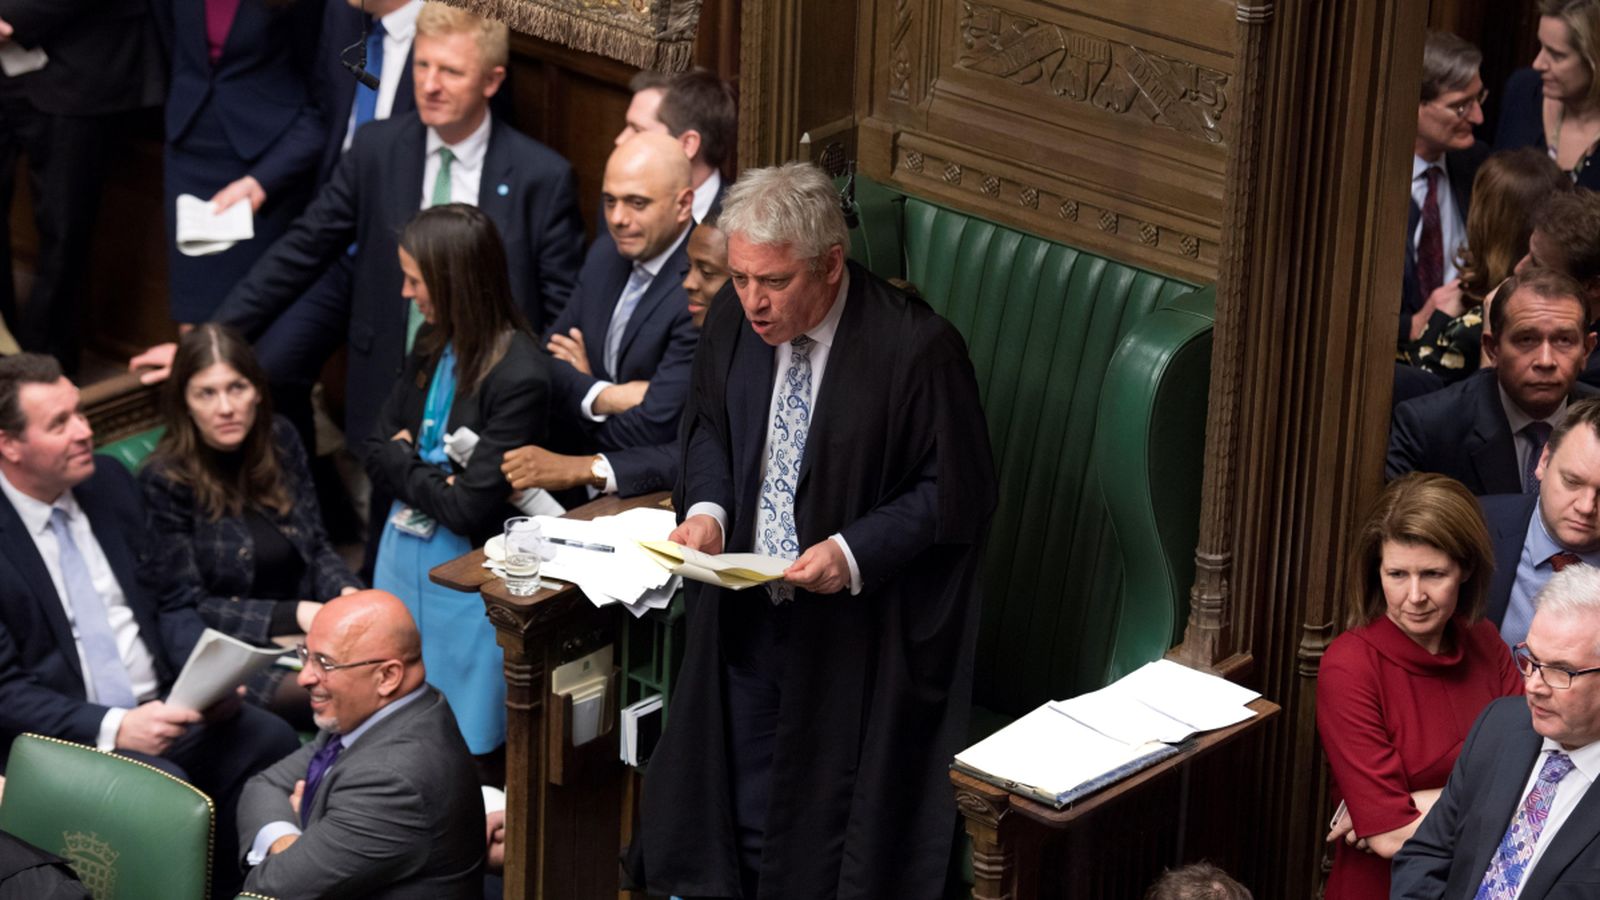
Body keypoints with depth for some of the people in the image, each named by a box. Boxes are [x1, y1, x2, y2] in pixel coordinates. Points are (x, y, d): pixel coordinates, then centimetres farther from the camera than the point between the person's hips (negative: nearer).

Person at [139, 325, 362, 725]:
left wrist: (348, 594, -8)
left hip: (302, 632, 5)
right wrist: (295, 614, -16)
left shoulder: (280, 441, 6)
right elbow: (188, 606, -8)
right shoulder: (164, 481, -9)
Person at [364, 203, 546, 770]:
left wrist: (403, 463, -7)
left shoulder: (517, 377, -20)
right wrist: (428, 476, -11)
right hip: (404, 554, 7)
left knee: (468, 756, 2)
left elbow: (469, 505, -21)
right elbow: (377, 452, 8)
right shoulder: (432, 346, 4)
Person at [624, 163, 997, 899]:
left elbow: (958, 493, -14)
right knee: (740, 812, 19)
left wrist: (854, 553, -25)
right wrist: (707, 509, -6)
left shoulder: (917, 349, -22)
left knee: (824, 837, 7)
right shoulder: (734, 321, -5)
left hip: (857, 632, -5)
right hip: (744, 612, 5)